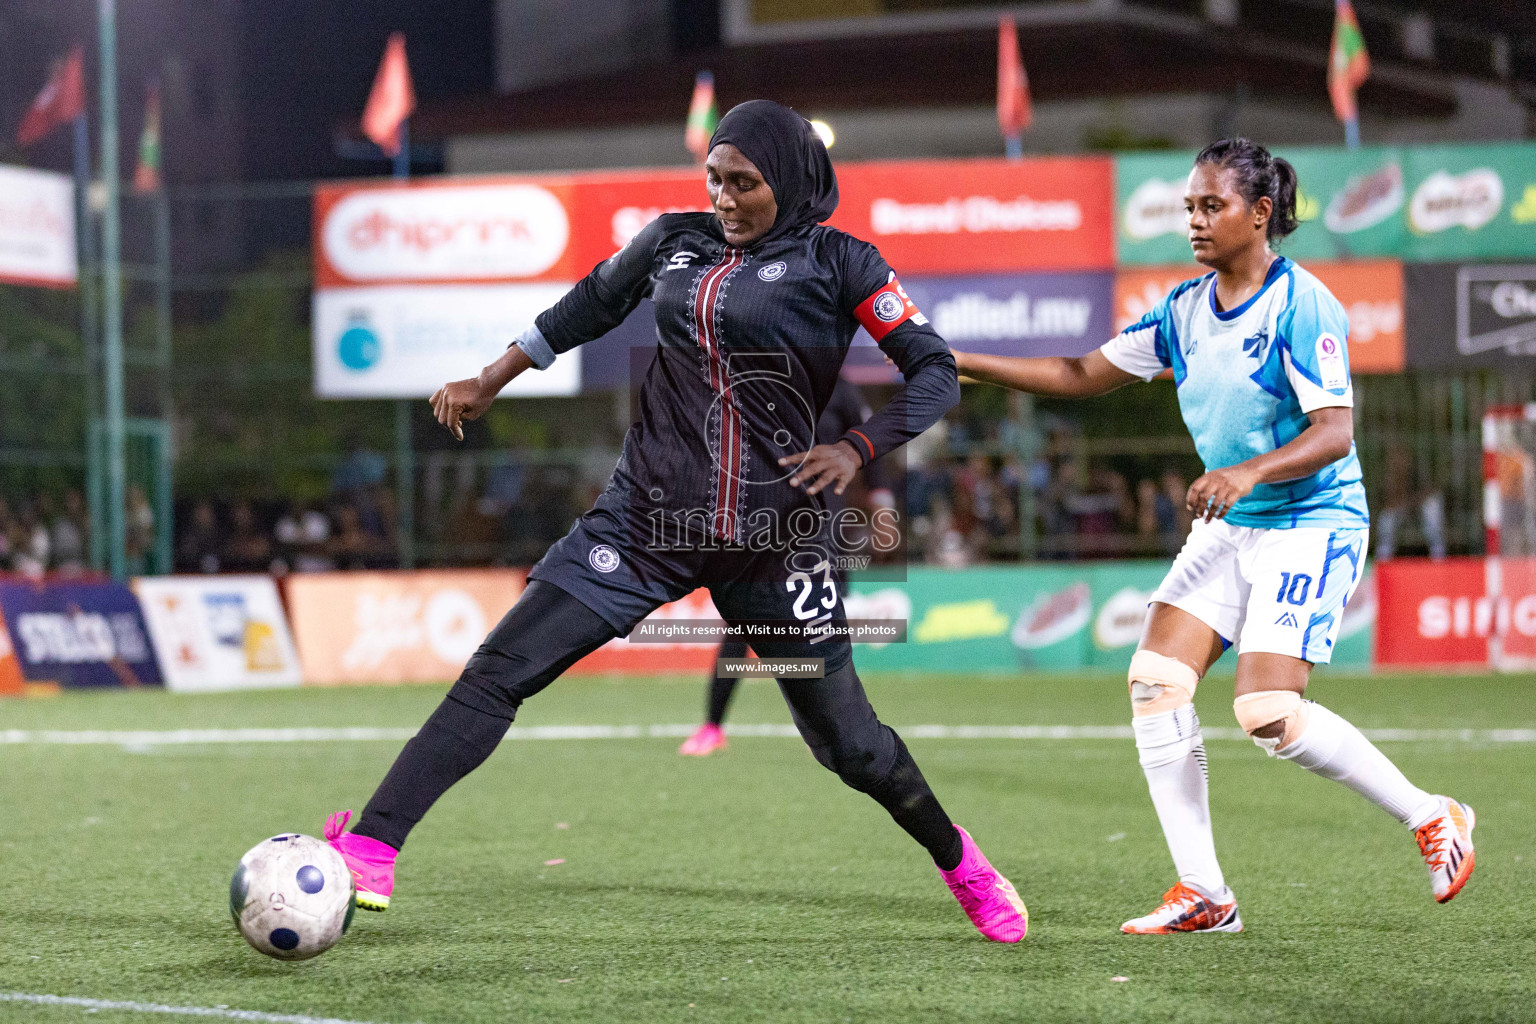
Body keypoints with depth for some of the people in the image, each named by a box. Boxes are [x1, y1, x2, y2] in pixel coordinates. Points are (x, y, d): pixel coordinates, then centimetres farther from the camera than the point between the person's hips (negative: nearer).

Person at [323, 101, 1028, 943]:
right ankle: (370, 852, -15)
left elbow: (935, 373, -3)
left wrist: (856, 448, -16)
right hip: (648, 518, 3)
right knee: (498, 674, -11)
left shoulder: (836, 264, -3)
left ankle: (957, 859, 33)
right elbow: (589, 306, 26)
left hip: (774, 537, -3)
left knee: (845, 740, 5)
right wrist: (489, 383, 28)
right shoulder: (673, 242, 8)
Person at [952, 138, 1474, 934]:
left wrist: (1249, 472, -39)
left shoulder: (1300, 304, -15)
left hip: (1312, 522, -8)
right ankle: (1202, 895, -1)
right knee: (1155, 682, -7)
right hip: (1230, 527, 8)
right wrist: (961, 363, 7)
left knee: (1269, 715, -19)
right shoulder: (1185, 310, 7)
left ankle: (1431, 818, 2)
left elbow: (1334, 432, -22)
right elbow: (1084, 375, 14)